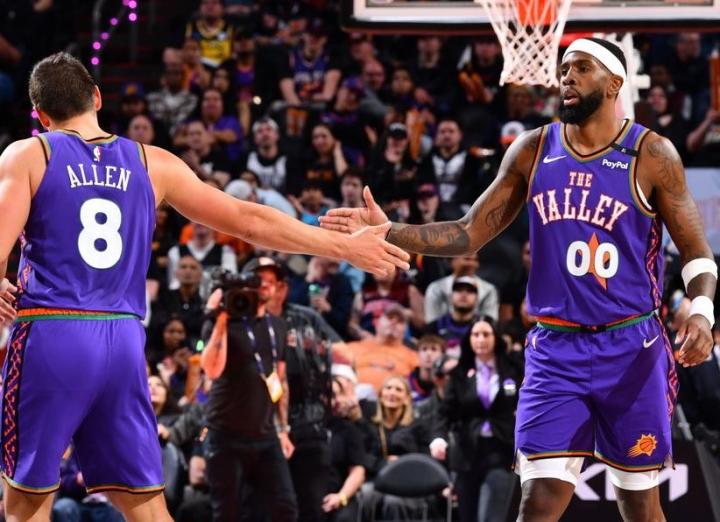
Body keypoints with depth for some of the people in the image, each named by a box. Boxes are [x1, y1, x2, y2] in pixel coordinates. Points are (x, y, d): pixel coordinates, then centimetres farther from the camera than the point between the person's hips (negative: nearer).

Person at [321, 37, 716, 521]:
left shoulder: (652, 155, -6)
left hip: (630, 347, -2)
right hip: (556, 347, 2)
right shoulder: (533, 150, 4)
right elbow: (469, 235, 6)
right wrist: (389, 233, -7)